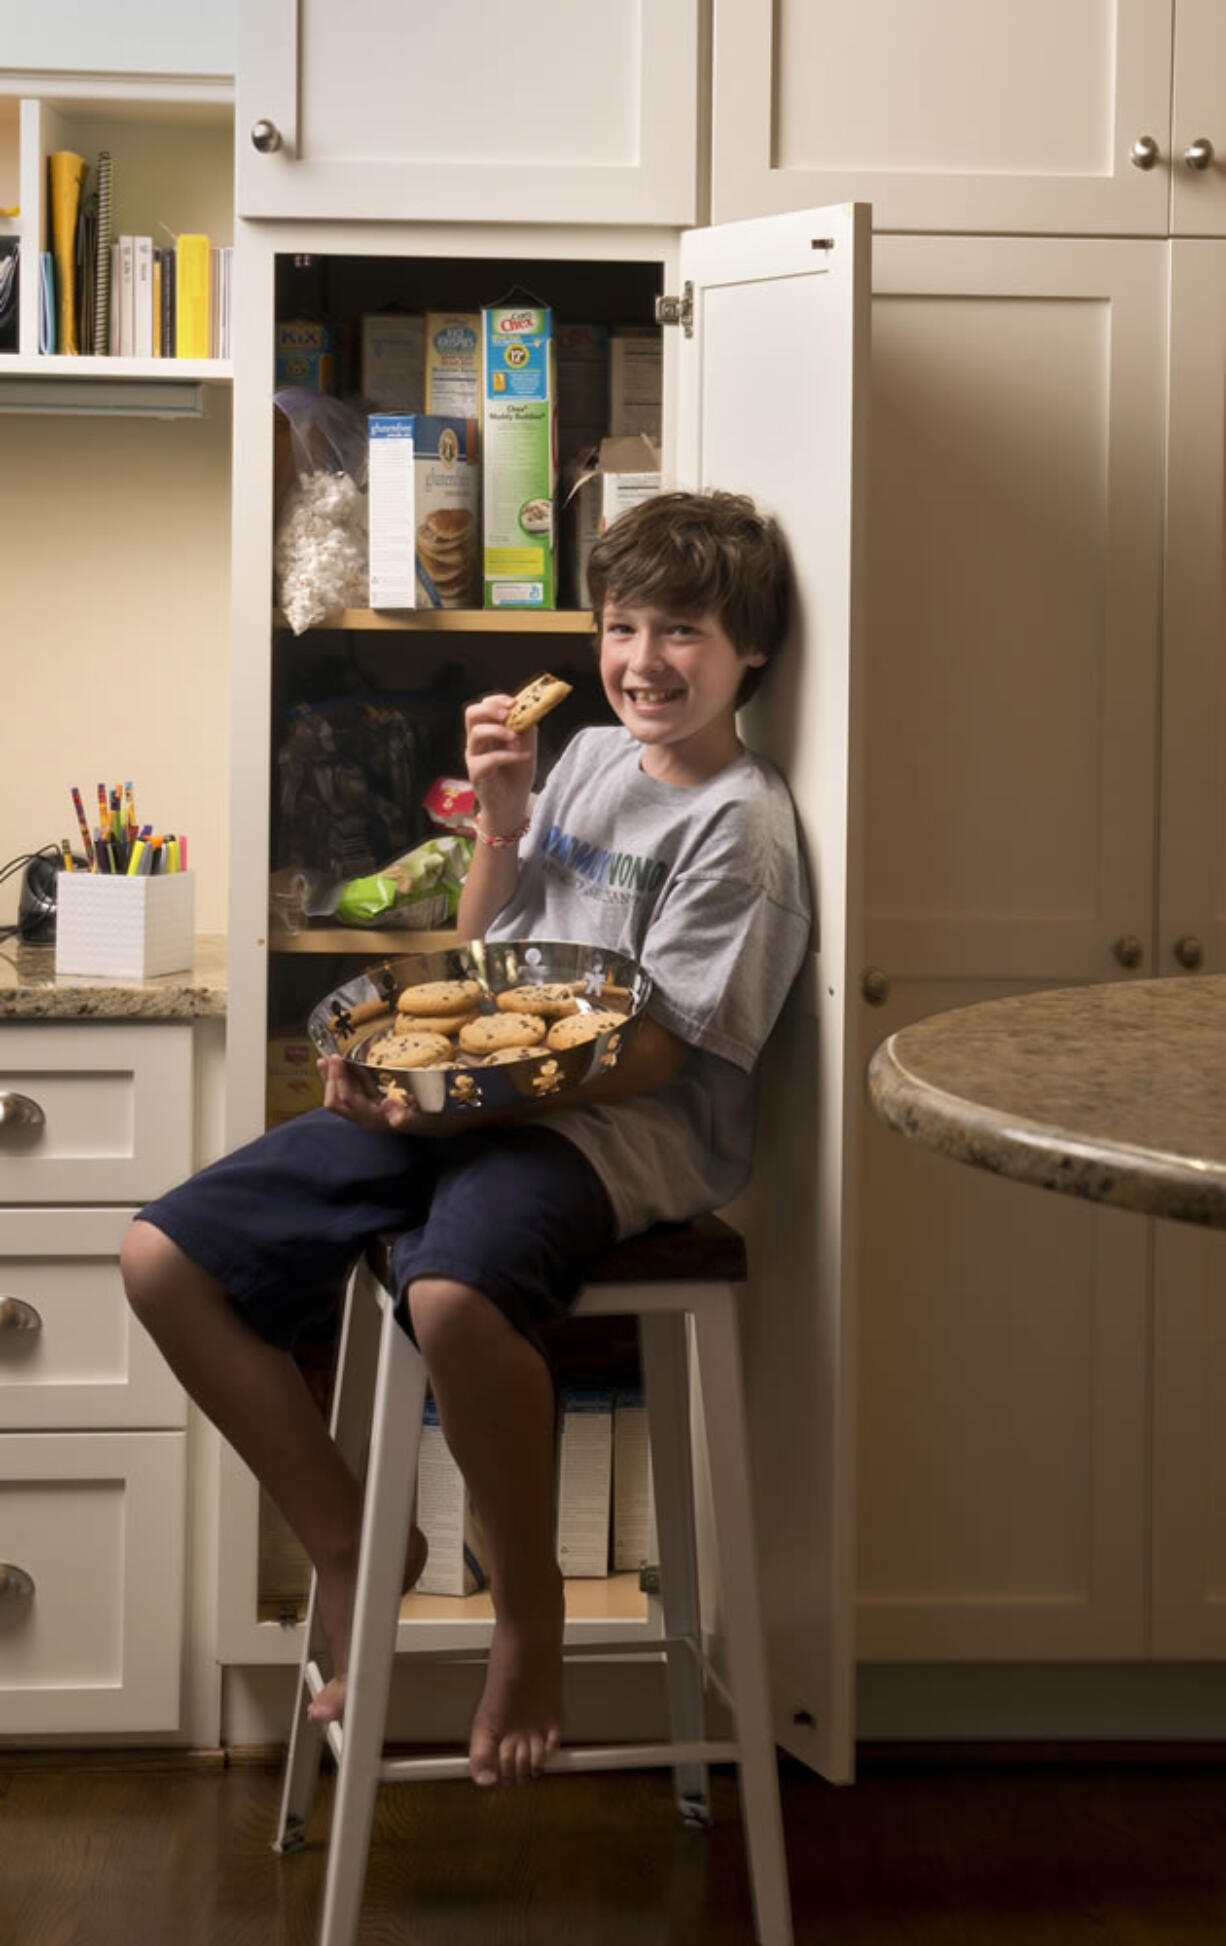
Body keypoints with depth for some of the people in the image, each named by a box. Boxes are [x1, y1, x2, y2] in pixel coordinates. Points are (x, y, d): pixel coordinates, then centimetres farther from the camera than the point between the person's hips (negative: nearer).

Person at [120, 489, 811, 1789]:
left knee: (453, 1297, -41)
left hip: (614, 1131, -8)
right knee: (165, 1258, -4)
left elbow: (654, 1056, -13)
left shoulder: (739, 822, -5)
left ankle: (527, 1613, -15)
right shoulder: (588, 758, 19)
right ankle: (352, 1545, 9)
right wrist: (500, 820, 5)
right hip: (457, 1098, 8)